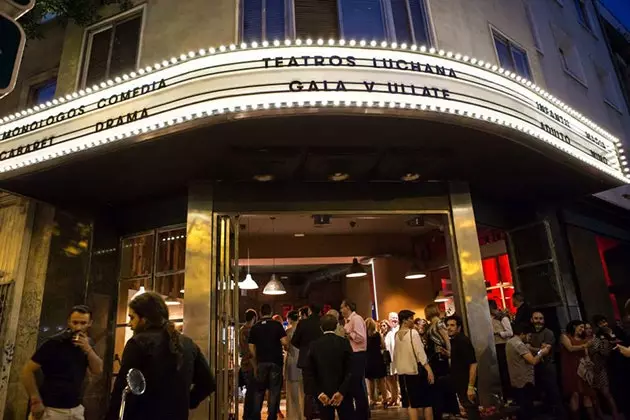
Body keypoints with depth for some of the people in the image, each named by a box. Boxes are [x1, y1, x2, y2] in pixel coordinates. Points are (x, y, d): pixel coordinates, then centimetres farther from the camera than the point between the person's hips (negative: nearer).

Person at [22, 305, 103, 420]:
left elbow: (98, 370, -2)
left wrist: (88, 349, -16)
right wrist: (36, 401, -15)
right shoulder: (55, 342, -13)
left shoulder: (87, 343, 4)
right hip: (51, 409, -5)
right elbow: (27, 370, -13)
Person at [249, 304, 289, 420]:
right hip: (276, 362, -2)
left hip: (261, 362, 2)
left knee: (259, 391, 15)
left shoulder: (255, 327, 4)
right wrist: (286, 346, 11)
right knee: (274, 391, 5)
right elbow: (285, 342, -13)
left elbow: (252, 348, 4)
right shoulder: (277, 325, -4)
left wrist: (255, 366, 12)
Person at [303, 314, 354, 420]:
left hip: (322, 394, 1)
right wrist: (342, 391, -12)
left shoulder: (314, 345, -2)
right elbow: (350, 370, -12)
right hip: (343, 393, -1)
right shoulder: (344, 343, -6)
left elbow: (309, 372, -6)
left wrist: (318, 393, -6)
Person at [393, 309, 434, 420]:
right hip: (416, 370, -6)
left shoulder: (396, 335, 7)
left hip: (402, 372, 6)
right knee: (426, 402, 6)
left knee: (411, 403, 9)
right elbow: (420, 352, -16)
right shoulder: (413, 332, -11)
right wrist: (429, 370, -15)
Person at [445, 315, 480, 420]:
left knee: (472, 411, -1)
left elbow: (473, 364, -25)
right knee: (469, 411, 18)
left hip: (467, 385, -9)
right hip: (460, 384, 9)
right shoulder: (454, 341, 9)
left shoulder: (463, 341, -19)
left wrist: (471, 386, -27)